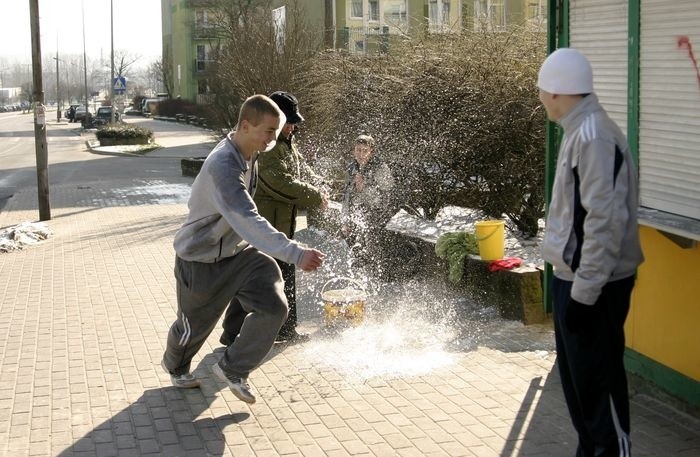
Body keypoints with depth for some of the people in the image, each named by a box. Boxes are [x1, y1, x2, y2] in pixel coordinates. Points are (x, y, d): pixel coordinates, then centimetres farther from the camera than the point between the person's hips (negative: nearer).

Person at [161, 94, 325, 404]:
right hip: (201, 260, -7)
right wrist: (295, 254, -52)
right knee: (194, 325, 14)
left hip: (238, 251, 7)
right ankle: (175, 366, 50)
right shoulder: (224, 166, -34)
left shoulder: (249, 154, -5)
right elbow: (248, 221, -45)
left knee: (273, 306, -12)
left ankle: (231, 369, 10)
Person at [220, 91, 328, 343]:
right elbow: (280, 183, -27)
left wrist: (317, 186, -5)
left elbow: (302, 168, 16)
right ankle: (232, 331, 8)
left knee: (285, 276, 19)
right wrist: (315, 198, -20)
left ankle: (285, 328, 33)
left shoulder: (286, 142, 12)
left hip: (281, 225, 11)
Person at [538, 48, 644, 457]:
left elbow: (605, 221, -25)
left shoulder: (594, 136, -20)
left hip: (594, 285, -10)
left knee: (598, 378, 0)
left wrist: (584, 291, -22)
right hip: (575, 278, 10)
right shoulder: (581, 131, 11)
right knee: (578, 375, 18)